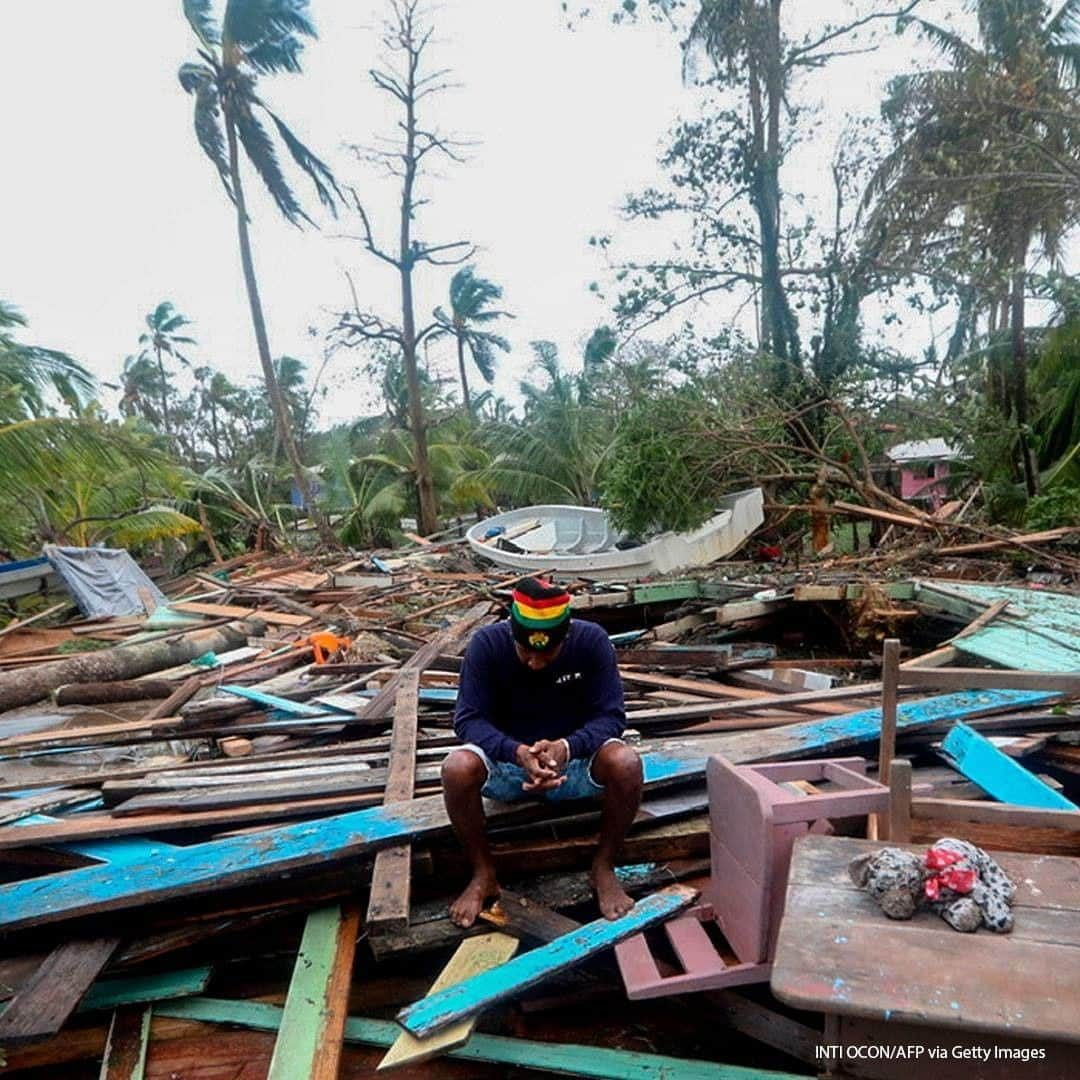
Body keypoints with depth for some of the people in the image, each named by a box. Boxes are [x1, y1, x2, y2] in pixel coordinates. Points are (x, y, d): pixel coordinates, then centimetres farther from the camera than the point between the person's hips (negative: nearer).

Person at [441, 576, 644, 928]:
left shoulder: (592, 641, -18)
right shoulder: (486, 644, -19)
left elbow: (611, 715, -17)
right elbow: (468, 719, -19)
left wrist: (567, 747, -37)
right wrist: (517, 752, -38)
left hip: (573, 758, 0)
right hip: (507, 759, 0)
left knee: (626, 764, -30)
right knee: (456, 768, -31)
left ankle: (604, 867, -5)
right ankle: (483, 874, -5)